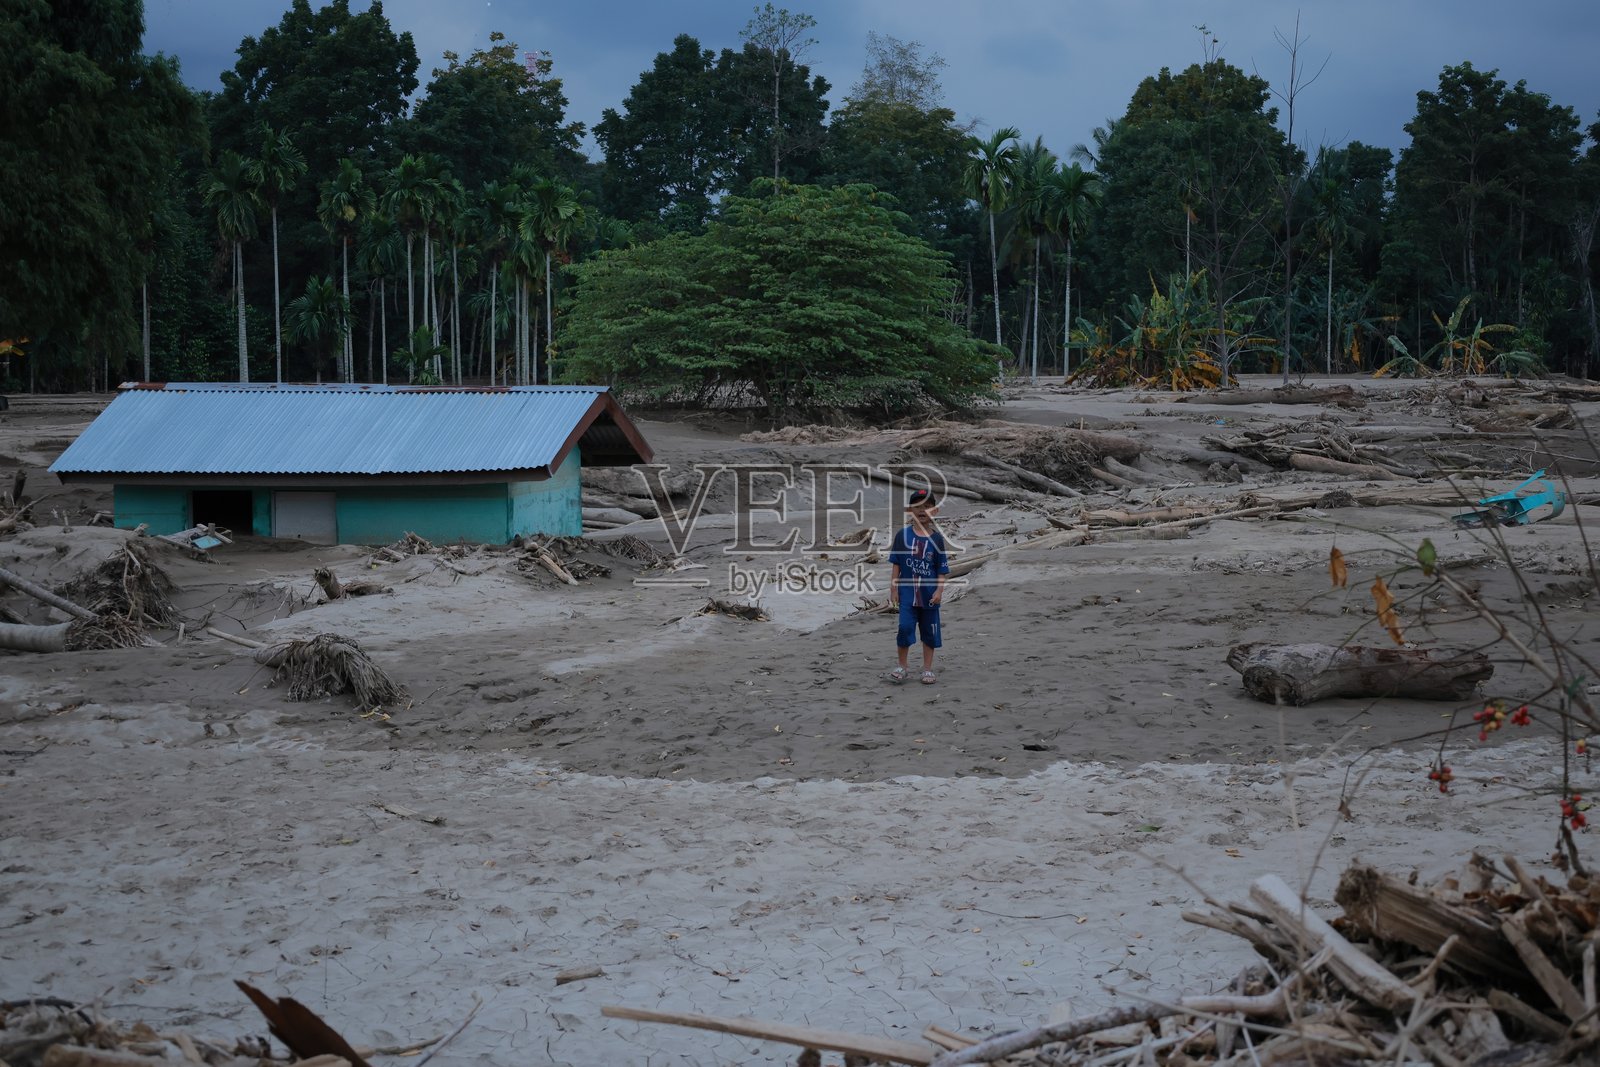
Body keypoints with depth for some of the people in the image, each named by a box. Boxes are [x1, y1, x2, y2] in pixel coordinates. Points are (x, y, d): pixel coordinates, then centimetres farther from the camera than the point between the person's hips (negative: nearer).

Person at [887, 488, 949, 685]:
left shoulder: (936, 538, -1)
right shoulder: (903, 535, -1)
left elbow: (942, 568, 1)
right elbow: (895, 563, 3)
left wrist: (939, 590, -9)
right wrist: (894, 587, -1)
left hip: (929, 593, 1)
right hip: (908, 591, -1)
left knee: (929, 630, 8)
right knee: (905, 627, -9)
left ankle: (928, 669, 19)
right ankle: (903, 666, 8)